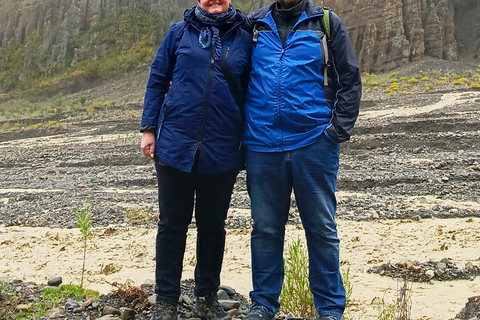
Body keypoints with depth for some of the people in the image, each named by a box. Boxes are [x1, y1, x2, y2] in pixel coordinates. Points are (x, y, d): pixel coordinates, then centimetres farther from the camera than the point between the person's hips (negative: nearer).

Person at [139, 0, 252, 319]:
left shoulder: (245, 38, 5)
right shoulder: (179, 33, 5)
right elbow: (157, 81, 7)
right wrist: (148, 129, 1)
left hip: (223, 150, 1)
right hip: (176, 145, 0)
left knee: (213, 225, 11)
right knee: (172, 224, 6)